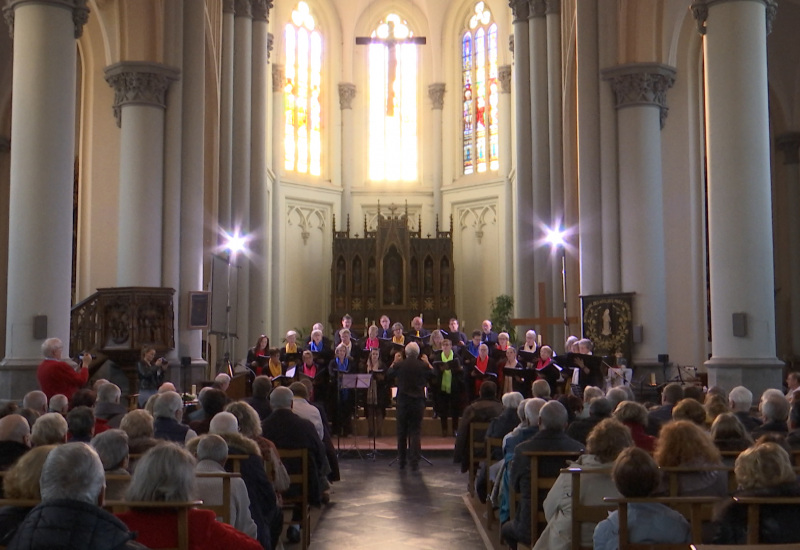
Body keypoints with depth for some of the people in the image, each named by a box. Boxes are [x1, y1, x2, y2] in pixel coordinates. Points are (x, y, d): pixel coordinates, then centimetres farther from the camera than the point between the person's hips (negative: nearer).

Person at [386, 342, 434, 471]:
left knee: (401, 432, 12)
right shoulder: (423, 366, -6)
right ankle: (414, 462, -4)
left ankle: (402, 461, 19)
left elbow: (388, 375, 11)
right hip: (418, 402, 0)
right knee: (415, 432, 2)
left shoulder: (399, 365, -6)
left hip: (402, 402, 1)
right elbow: (433, 374, 12)